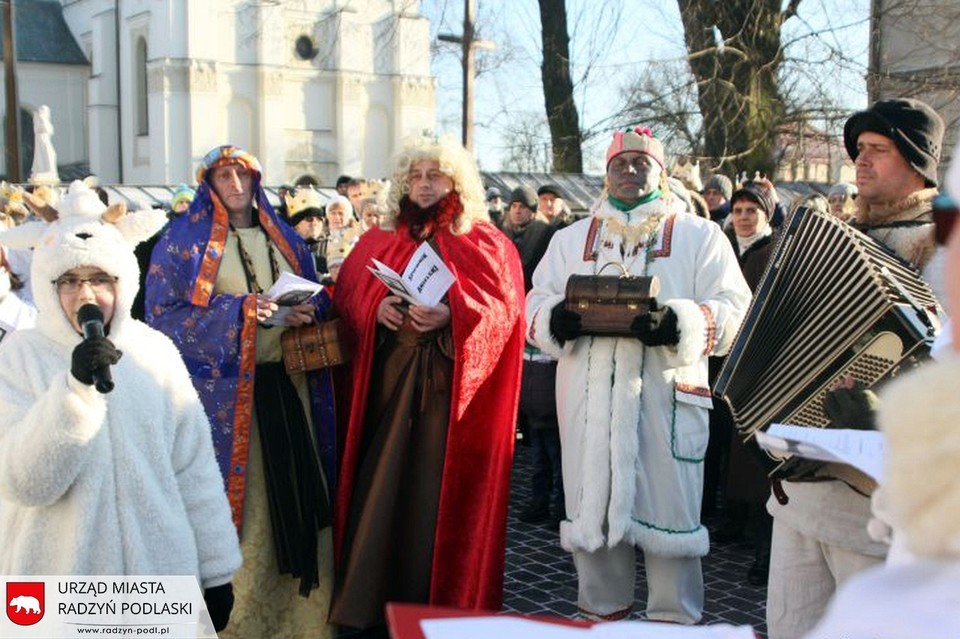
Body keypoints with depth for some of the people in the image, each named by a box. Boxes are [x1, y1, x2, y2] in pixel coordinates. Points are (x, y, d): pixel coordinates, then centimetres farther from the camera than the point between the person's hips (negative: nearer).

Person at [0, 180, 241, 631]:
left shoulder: (156, 352, -1)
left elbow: (195, 470, 3)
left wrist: (216, 569, 4)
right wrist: (75, 386, -27)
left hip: (162, 575, 2)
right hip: (57, 586, -1)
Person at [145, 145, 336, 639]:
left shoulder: (285, 238, 15)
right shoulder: (183, 239, 0)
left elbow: (316, 299, 18)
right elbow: (163, 315, -7)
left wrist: (307, 311, -6)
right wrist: (239, 311, -18)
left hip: (289, 382, 4)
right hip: (224, 388, -4)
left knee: (295, 489, 3)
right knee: (236, 497, -2)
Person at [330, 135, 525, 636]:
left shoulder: (485, 243, 5)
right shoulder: (378, 241, 14)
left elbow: (504, 307, -5)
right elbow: (346, 294, 9)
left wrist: (452, 314, -20)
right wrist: (376, 308, -12)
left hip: (451, 383, -2)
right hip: (389, 378, 3)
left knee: (438, 489, -1)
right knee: (381, 485, 0)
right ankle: (369, 598, 11)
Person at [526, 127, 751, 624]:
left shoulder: (700, 236, 9)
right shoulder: (571, 238, 18)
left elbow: (734, 310, -2)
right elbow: (535, 306, 10)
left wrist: (681, 323, -21)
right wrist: (557, 318, -13)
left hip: (667, 396, -3)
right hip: (588, 396, 3)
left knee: (666, 507, 0)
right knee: (592, 507, 9)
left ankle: (675, 622, 14)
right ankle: (600, 614, 24)